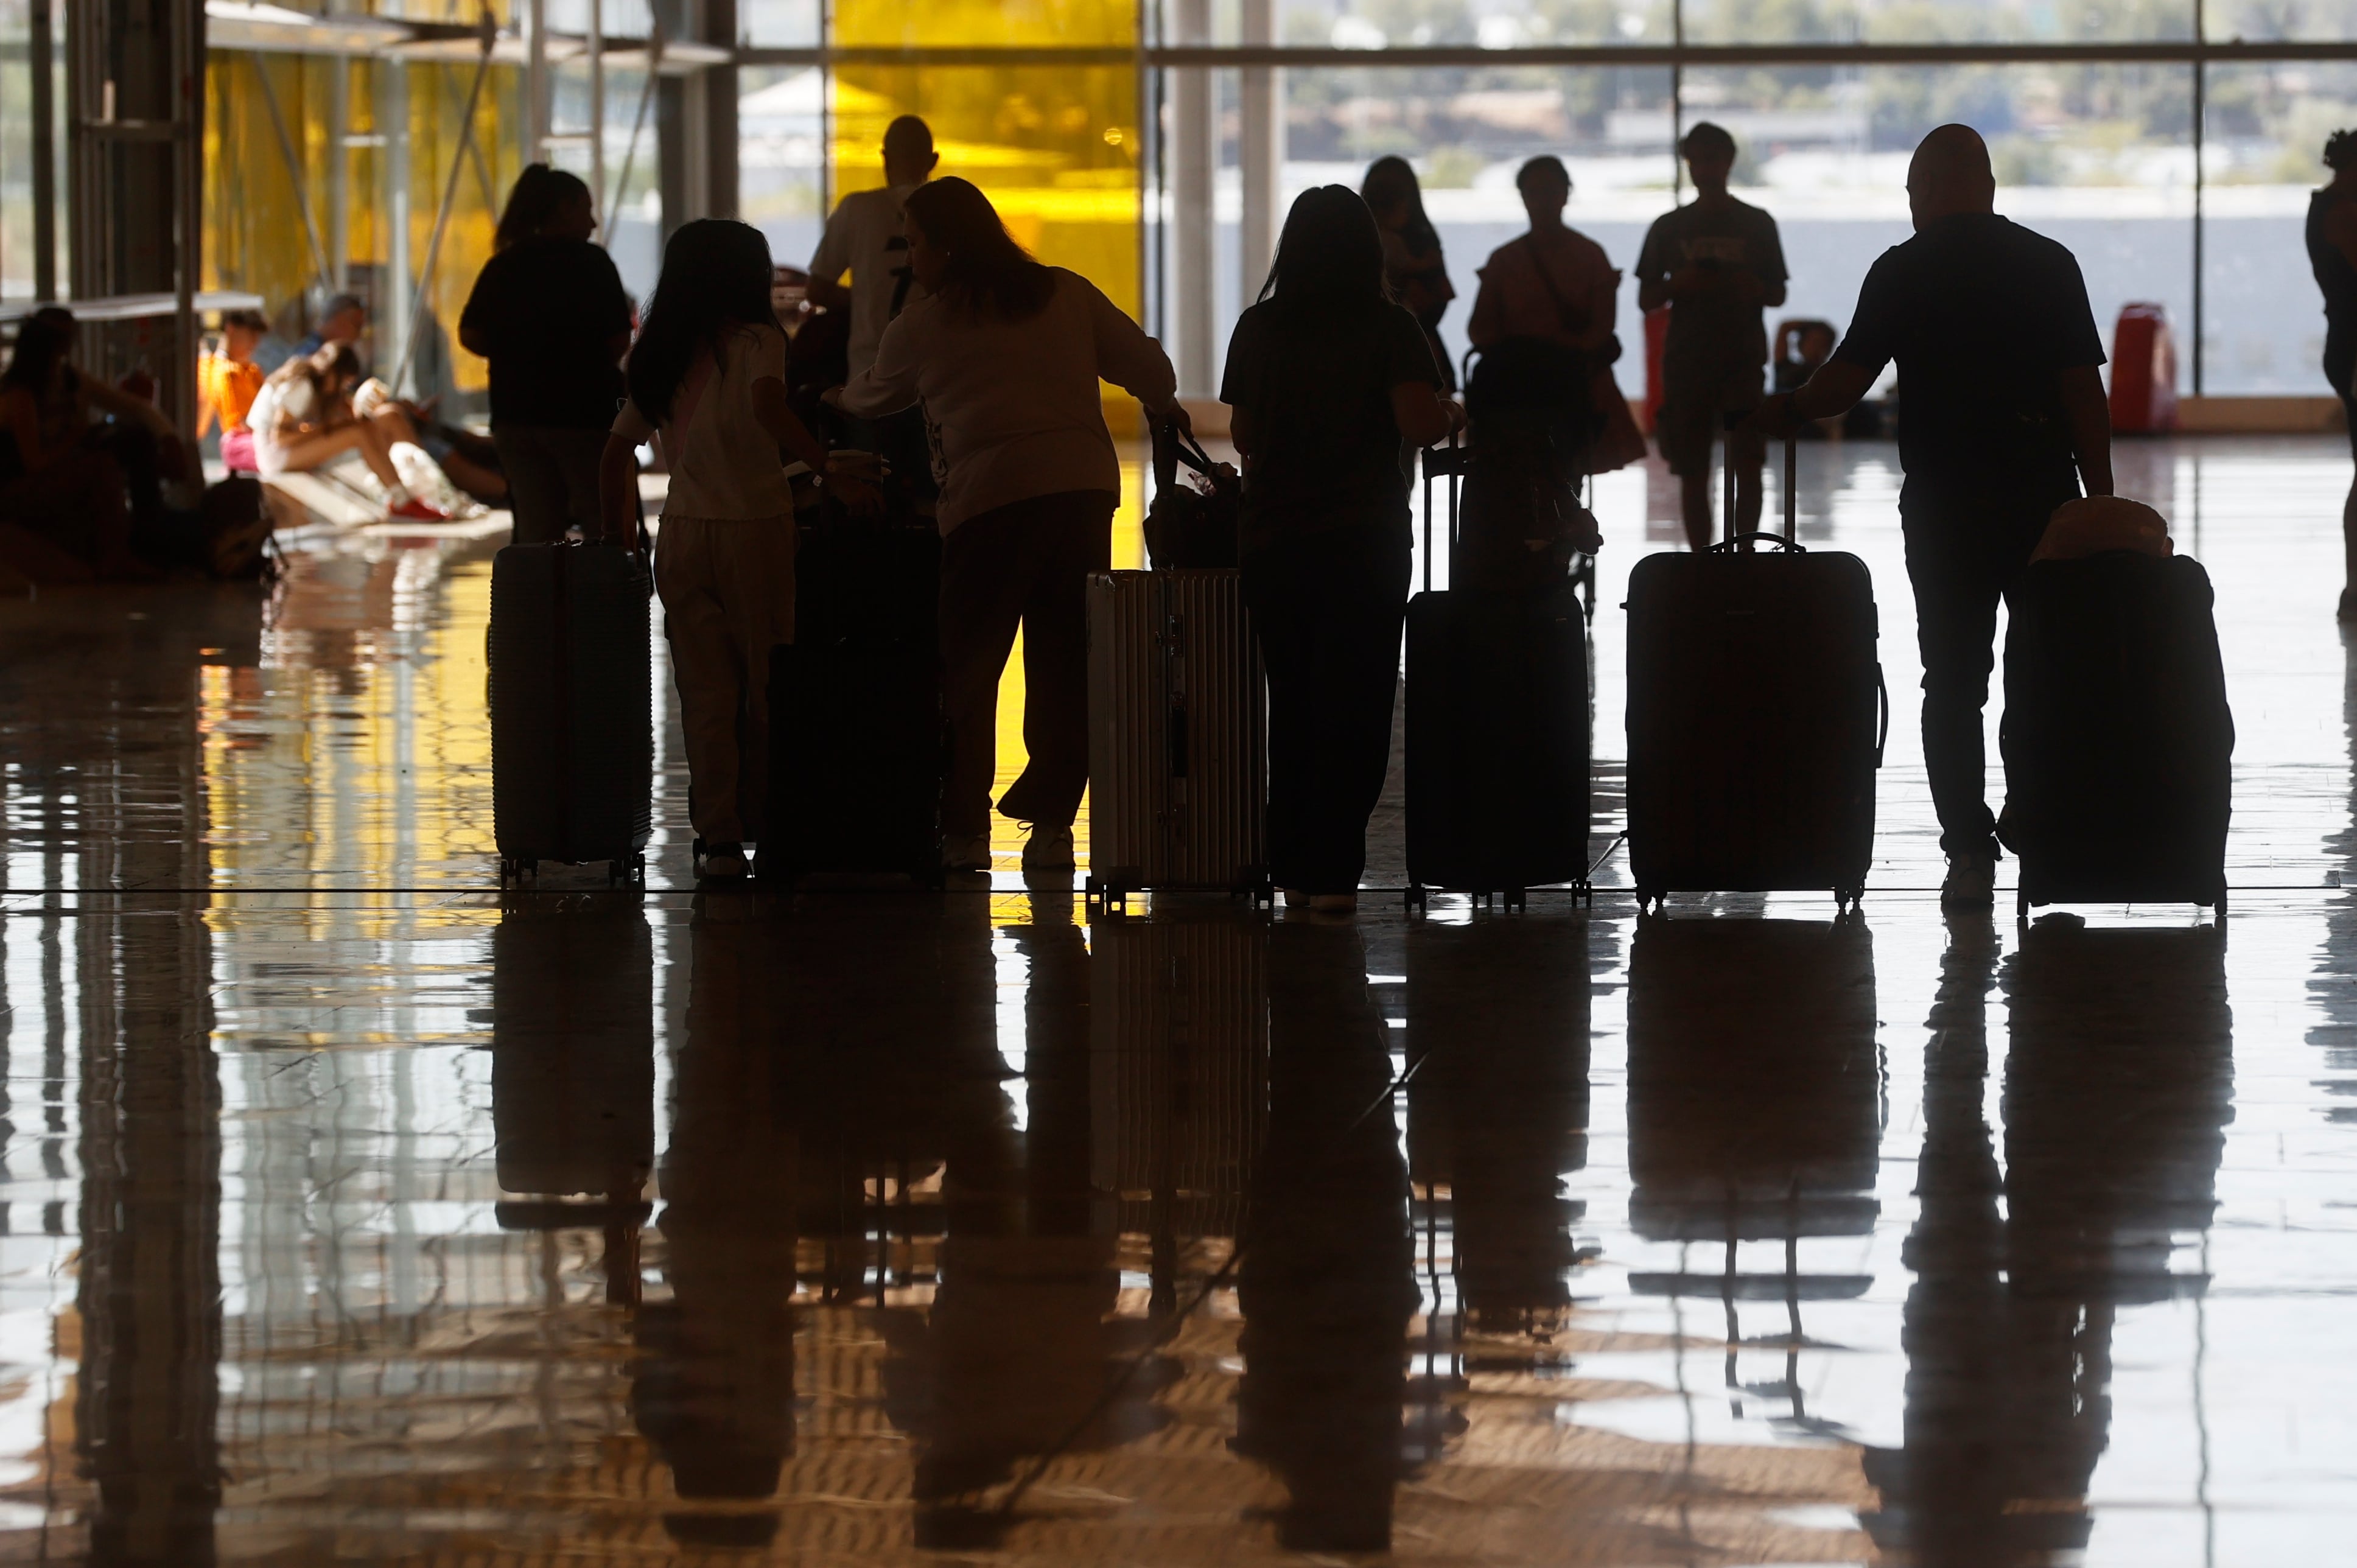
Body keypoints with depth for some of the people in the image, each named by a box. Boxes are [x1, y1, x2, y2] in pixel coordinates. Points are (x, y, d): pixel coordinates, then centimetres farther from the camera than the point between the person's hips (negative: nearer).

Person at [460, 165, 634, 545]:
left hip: (514, 413, 5)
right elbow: (619, 342, -10)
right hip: (584, 412, -5)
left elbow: (470, 336, 3)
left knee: (535, 533, 7)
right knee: (605, 531, 0)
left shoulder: (503, 265, 7)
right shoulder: (590, 262, -6)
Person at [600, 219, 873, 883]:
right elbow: (767, 406, -25)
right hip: (753, 528, -5)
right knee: (766, 686, 7)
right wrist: (830, 473, -27)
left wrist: (617, 533, 21)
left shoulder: (659, 357, 11)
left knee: (704, 692, 4)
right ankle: (762, 824, 12)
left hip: (682, 533, 5)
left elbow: (617, 453, 13)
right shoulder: (755, 341, -6)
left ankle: (720, 836, -2)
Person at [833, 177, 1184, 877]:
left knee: (965, 669, 5)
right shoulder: (1068, 295, 13)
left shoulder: (921, 324, 8)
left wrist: (838, 398, 50)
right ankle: (1051, 823, 7)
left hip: (988, 497, -3)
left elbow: (876, 397, 26)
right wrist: (1163, 407, 36)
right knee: (1066, 666, 8)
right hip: (1086, 484, 3)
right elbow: (1146, 363, 13)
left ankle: (964, 828, 3)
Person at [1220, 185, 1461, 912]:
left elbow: (1243, 435, 11)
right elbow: (1419, 424, -16)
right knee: (1352, 706, 0)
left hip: (1270, 544, 4)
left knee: (1292, 704, 12)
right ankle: (1331, 872, -5)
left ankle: (1292, 866, 13)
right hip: (1361, 544, -4)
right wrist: (1451, 414, 5)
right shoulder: (1390, 328, -7)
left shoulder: (1258, 328, 4)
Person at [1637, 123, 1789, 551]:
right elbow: (1646, 300, 9)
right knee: (1693, 471, 2)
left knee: (1748, 464, -10)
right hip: (1686, 362, 1)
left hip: (1744, 359, -1)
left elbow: (1777, 295, 9)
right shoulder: (1668, 228, 8)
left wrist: (1748, 287, -13)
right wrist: (1678, 284, -11)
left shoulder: (1757, 224, 7)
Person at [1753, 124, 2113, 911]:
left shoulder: (1902, 271, -2)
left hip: (1942, 505, -1)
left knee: (1953, 682, 4)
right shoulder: (2048, 264, 1)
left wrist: (1786, 412, 11)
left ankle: (1970, 852, -2)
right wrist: (2102, 501, 1)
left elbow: (1847, 378, -7)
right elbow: (2084, 389, -3)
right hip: (2042, 493, 1)